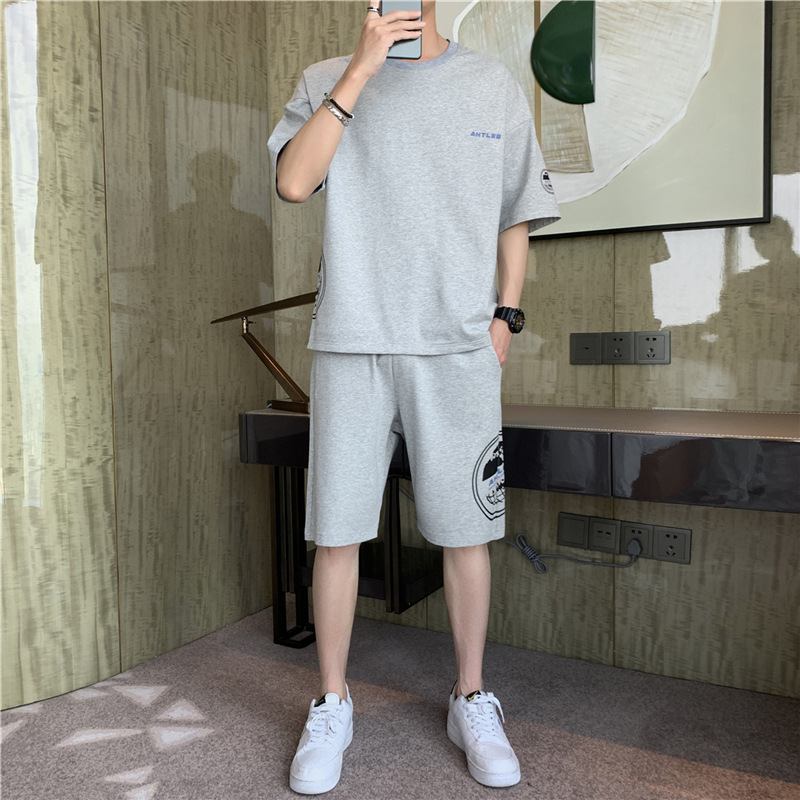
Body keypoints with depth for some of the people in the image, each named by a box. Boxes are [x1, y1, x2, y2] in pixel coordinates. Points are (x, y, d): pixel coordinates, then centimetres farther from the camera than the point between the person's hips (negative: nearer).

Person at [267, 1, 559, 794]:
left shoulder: (492, 84, 14)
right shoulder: (325, 82, 11)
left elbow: (515, 217, 16)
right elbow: (294, 181, -7)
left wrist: (504, 317, 5)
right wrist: (362, 67, -8)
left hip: (459, 345, 1)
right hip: (350, 342, 0)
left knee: (465, 529, 5)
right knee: (337, 531, 3)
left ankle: (472, 701, 25)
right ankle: (332, 706, 22)